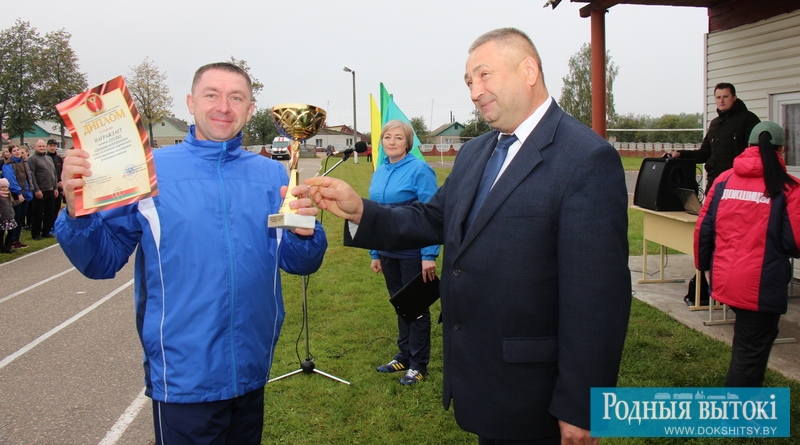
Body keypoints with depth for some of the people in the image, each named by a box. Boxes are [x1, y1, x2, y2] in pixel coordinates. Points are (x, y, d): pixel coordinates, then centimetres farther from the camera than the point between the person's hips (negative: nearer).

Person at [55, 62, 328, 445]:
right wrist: (77, 212, -23)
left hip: (252, 371, 3)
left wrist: (304, 233, -20)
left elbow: (298, 264, 1)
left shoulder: (272, 174, 1)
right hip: (183, 378, -3)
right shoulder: (149, 170, -6)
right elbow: (102, 261, -4)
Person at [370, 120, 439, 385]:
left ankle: (418, 364, 19)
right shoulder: (379, 172, 7)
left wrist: (429, 255, -20)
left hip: (413, 252, -6)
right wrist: (375, 253, 13)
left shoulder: (419, 170, -12)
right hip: (388, 252, 6)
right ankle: (404, 355, 33)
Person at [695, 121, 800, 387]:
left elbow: (703, 228, 5)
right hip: (762, 285, -5)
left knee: (747, 342, 28)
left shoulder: (724, 180, 4)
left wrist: (704, 265, 19)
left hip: (724, 281, 5)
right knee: (752, 351, 5)